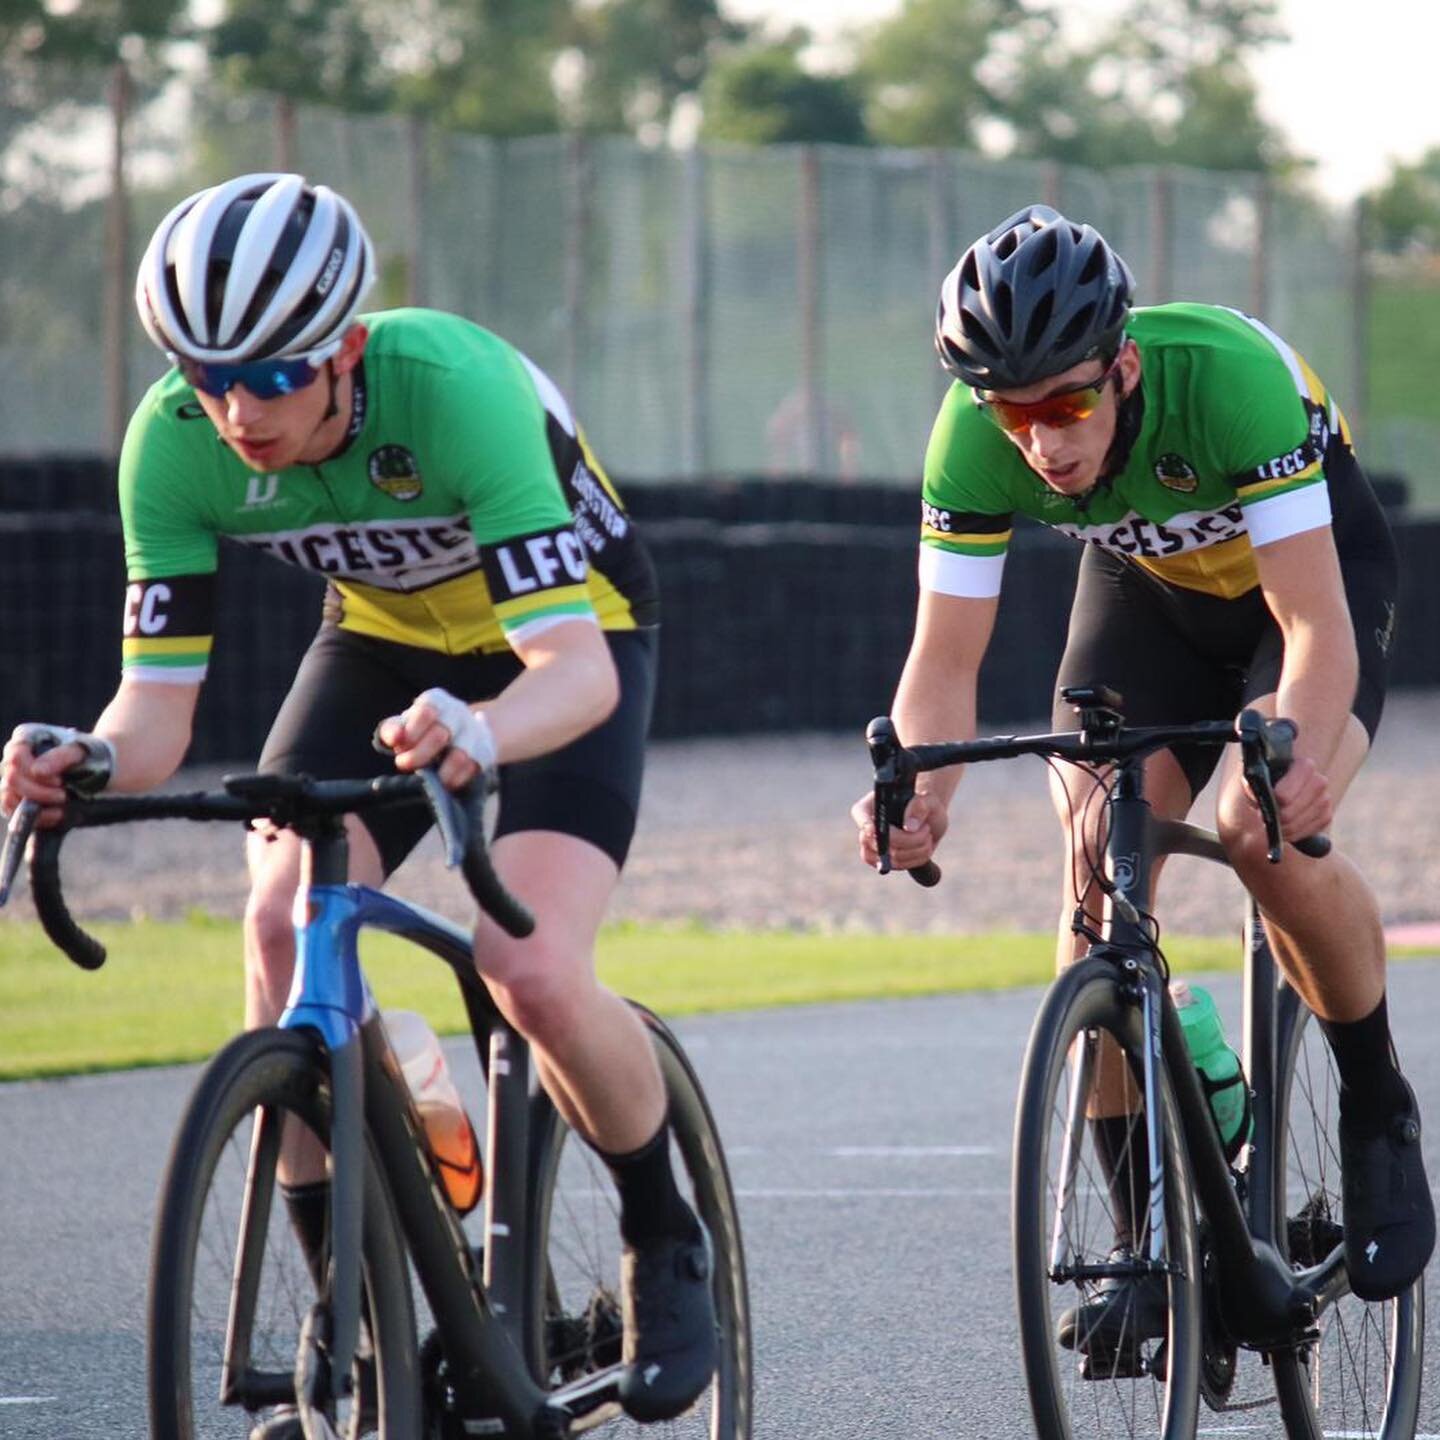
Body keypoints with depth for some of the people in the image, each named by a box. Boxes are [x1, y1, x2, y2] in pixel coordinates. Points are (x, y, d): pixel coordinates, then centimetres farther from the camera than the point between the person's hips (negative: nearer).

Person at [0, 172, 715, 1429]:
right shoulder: (175, 444, -24)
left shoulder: (451, 386, -37)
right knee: (284, 925, -23)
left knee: (532, 974, -25)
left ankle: (666, 1242, 4)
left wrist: (478, 734, -64)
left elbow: (579, 666, -43)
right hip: (385, 636, 4)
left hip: (568, 637, -4)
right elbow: (158, 704, -22)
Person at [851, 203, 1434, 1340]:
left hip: (1313, 566, -4)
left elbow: (1318, 627, -41)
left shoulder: (1224, 373, -39)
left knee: (1270, 842, -28)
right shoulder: (975, 437, -28)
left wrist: (1292, 762, -59)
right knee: (1098, 873, -15)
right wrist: (920, 795, -45)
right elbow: (947, 658, -24)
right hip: (1148, 585, 4)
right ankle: (1146, 1234, -5)